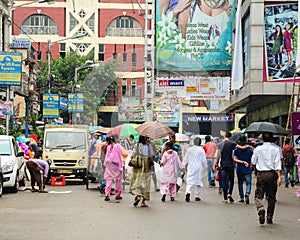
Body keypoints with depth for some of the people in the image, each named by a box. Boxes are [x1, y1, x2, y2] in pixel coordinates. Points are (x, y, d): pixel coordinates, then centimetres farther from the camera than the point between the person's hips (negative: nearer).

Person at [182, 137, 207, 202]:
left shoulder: (189, 149, 2)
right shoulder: (201, 150, -7)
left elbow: (185, 159, 7)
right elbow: (204, 160, -3)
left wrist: (184, 165, 17)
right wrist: (204, 167, 9)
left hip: (190, 168, 2)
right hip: (199, 168, -2)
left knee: (189, 181, 0)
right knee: (198, 182, 9)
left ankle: (188, 192, -25)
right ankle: (197, 196, 12)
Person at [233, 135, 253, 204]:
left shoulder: (236, 150, -3)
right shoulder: (249, 149, -4)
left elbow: (235, 159, -11)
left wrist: (242, 162, -12)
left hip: (239, 170, 1)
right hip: (248, 170, -1)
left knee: (240, 183, 13)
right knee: (248, 183, 3)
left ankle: (242, 198, 15)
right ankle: (247, 194, -22)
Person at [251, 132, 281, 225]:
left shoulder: (257, 149, 0)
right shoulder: (276, 149, -2)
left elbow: (253, 162, 11)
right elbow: (277, 164, -9)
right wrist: (279, 177, -12)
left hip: (261, 174, 0)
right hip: (272, 174, 0)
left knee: (259, 195, 3)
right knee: (271, 197, 10)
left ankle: (261, 209, -27)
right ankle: (269, 218, 12)